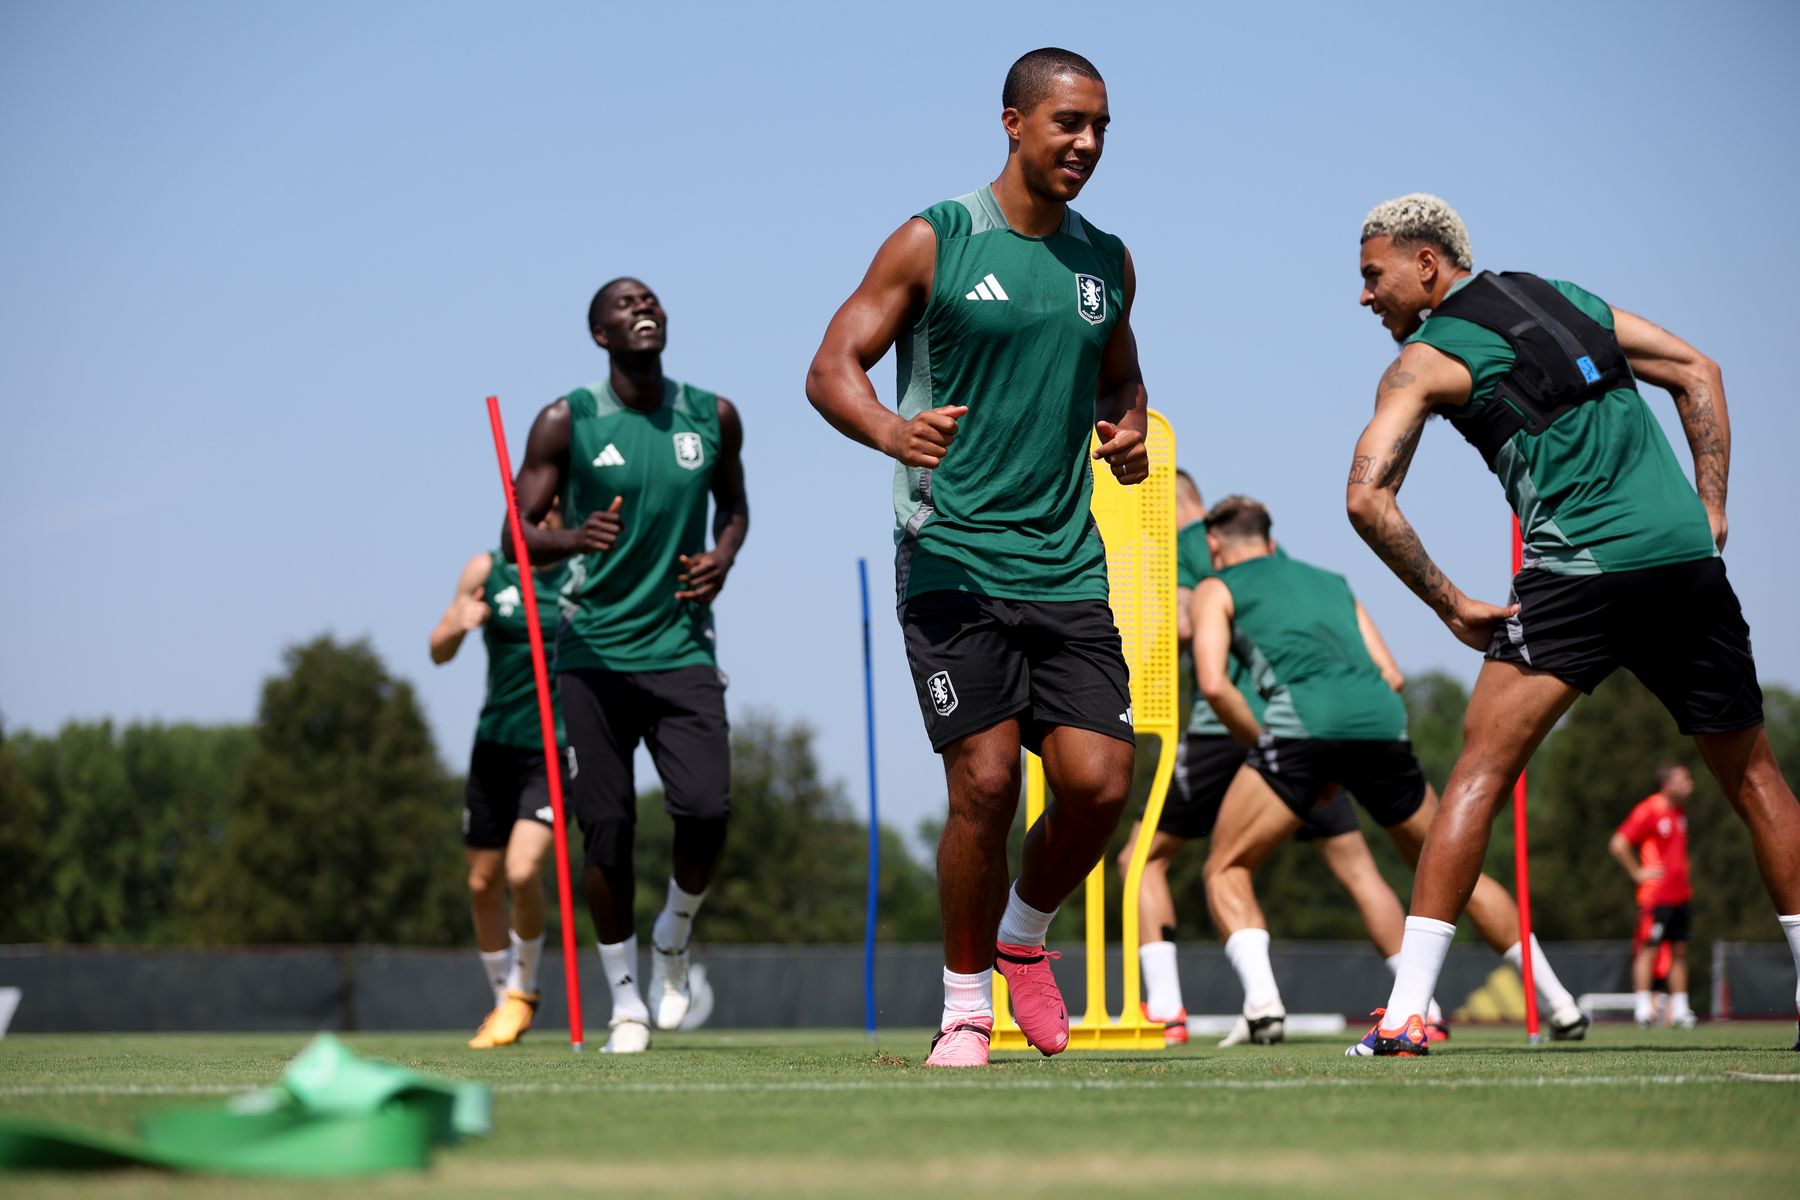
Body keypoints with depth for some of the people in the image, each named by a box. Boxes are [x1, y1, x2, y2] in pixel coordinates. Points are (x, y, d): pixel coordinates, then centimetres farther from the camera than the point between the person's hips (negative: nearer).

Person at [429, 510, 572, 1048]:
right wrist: (457, 625, -16)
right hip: (496, 745, 3)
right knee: (483, 883, 9)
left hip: (557, 747, -3)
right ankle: (506, 1002, 29)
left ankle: (524, 989, 5)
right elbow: (439, 653, 7)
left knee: (522, 872, -19)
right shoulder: (486, 570, 2)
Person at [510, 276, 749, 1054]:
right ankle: (625, 997, 14)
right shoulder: (567, 422, -3)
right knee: (608, 828, -1)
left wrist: (724, 557, 1)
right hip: (594, 650, -2)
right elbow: (517, 534, -3)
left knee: (707, 810, -14)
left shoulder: (713, 417, 6)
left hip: (682, 649, 2)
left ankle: (674, 939, 16)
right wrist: (573, 540, -25)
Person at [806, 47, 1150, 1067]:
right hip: (953, 560, -4)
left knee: (1100, 781, -6)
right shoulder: (935, 242, -1)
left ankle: (1024, 935, 23)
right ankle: (966, 1005, 7)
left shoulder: (1107, 261, 14)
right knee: (985, 781, -11)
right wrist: (893, 431, -24)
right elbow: (832, 369, -2)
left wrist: (1130, 434, 5)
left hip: (1068, 565, 4)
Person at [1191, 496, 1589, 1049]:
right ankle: (1560, 1006, 19)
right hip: (1381, 719, 4)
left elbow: (1214, 684, 2)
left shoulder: (1216, 589, 20)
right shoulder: (1332, 582, 33)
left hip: (1300, 719, -4)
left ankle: (1261, 997, -13)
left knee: (1226, 870, 11)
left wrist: (1262, 744, 11)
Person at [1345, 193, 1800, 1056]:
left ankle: (1405, 1011, -11)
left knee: (1480, 772, -3)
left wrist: (1450, 606, -1)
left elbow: (1367, 497, -7)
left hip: (1578, 568, -5)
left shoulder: (1425, 358, 5)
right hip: (1687, 559, 5)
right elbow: (1697, 372, 20)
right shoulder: (1564, 297, 22)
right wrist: (1709, 512, 16)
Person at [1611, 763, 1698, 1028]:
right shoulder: (1648, 811, -13)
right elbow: (1618, 844, -15)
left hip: (1679, 894, 8)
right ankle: (1644, 1010, -5)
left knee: (1679, 951, 8)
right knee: (1648, 950, -7)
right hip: (1656, 895, -8)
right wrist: (1638, 873, -13)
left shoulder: (1680, 813, 14)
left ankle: (1679, 1010, 12)